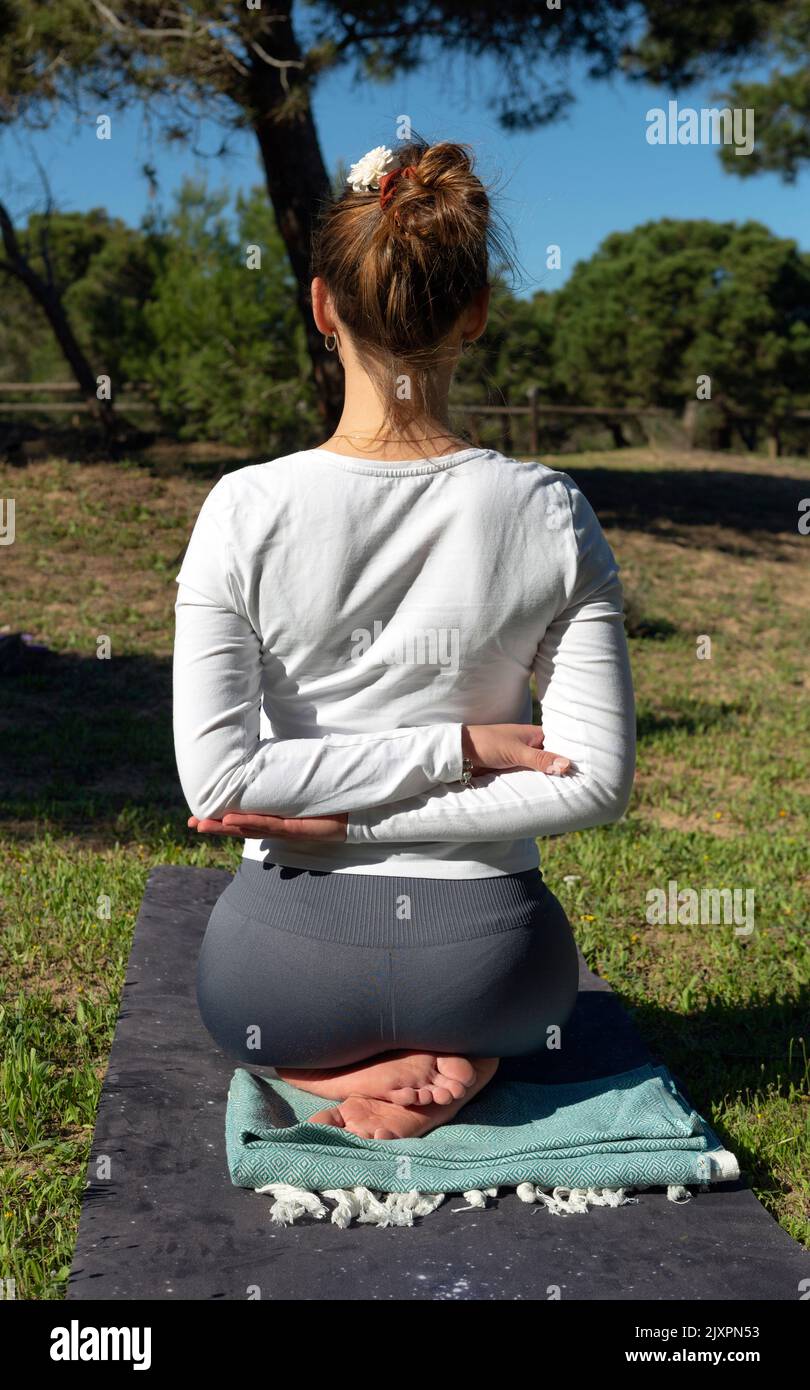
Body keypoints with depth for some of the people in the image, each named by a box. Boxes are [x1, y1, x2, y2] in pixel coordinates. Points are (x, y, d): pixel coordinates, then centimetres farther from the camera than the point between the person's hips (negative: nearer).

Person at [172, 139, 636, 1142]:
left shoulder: (246, 509, -14)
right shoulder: (548, 513, -11)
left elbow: (217, 779, -18)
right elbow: (596, 780, -12)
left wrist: (337, 822, -8)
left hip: (288, 963, 0)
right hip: (489, 965, 1)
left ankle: (336, 1068, 5)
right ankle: (457, 1060, 6)